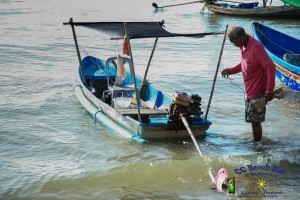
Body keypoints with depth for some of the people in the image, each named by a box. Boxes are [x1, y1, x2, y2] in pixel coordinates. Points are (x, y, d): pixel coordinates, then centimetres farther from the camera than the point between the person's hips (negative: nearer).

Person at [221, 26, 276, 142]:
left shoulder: (256, 47, -23)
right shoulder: (243, 46, 5)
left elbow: (270, 67, -25)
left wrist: (270, 90, -27)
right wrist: (230, 71, 4)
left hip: (258, 91, -9)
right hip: (250, 90, 9)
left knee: (255, 120, -3)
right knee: (251, 119, 16)